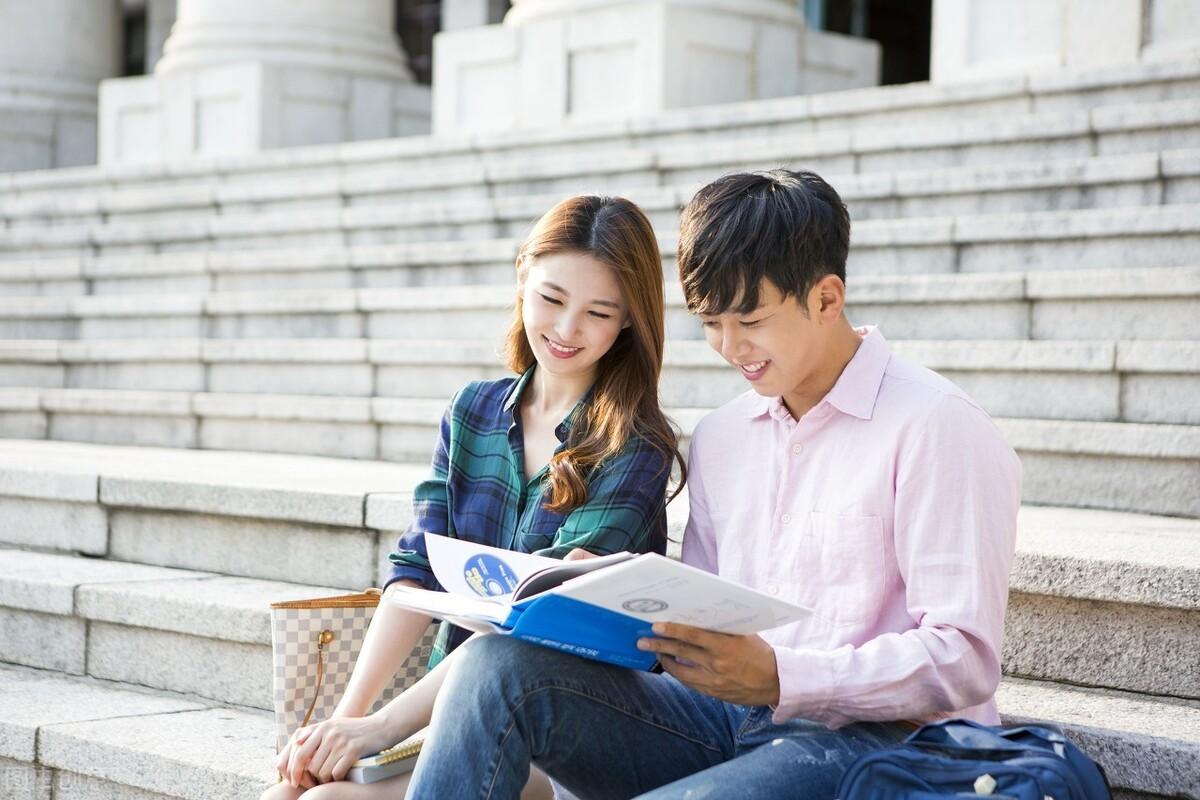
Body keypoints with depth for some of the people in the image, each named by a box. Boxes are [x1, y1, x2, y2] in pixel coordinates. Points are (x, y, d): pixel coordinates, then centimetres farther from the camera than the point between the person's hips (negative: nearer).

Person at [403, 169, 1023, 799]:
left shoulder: (933, 427, -6)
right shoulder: (718, 438, 18)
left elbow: (965, 659, -13)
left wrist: (778, 677, -23)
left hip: (869, 739, -7)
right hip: (729, 721, 7)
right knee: (503, 662, -20)